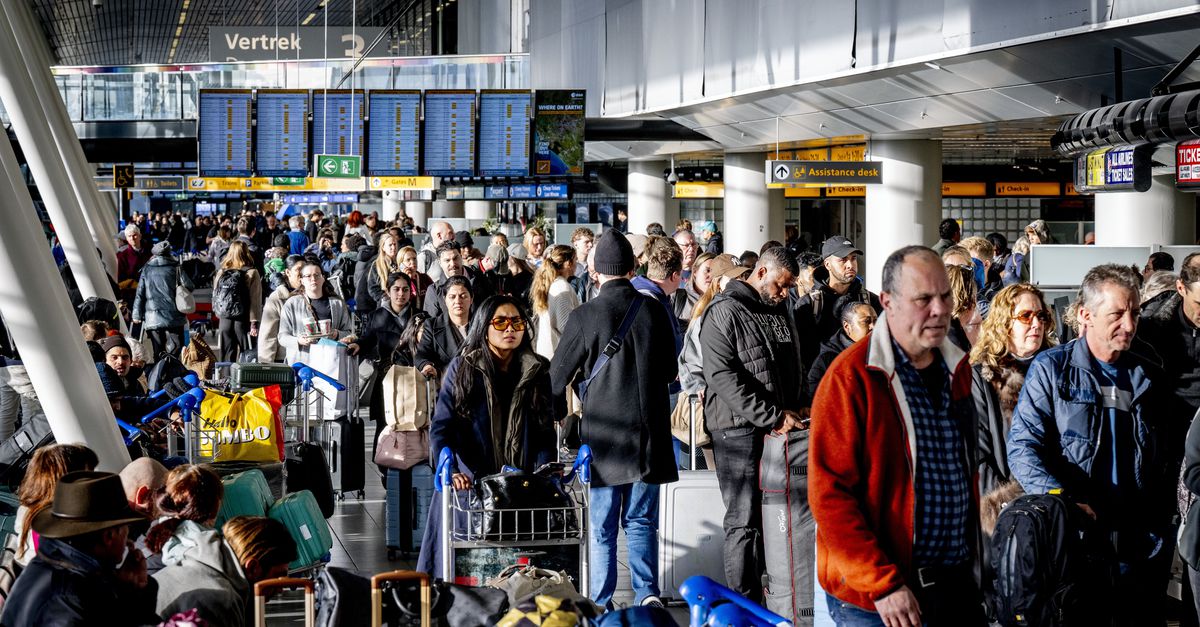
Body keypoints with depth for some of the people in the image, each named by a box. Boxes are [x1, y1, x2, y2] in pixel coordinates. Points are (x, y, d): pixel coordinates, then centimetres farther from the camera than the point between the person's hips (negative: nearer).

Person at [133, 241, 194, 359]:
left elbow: (140, 294, 8)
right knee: (174, 349, -4)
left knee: (158, 353, 7)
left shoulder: (147, 269, 9)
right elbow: (189, 286, 1)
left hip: (153, 318, 3)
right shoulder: (175, 268, 1)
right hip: (173, 317, -3)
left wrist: (137, 315, 13)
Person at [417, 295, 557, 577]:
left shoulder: (537, 372, 7)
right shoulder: (462, 369, 1)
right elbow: (441, 426, -6)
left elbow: (545, 431, 5)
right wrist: (451, 470, -21)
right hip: (469, 485, -1)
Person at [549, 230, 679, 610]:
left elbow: (558, 375, -1)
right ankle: (647, 593, 4)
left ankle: (601, 603, 8)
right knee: (641, 520, 13)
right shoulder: (654, 311, -2)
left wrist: (558, 414, 17)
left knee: (601, 525, 6)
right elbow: (670, 370, 11)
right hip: (649, 430, 3)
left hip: (603, 434, -2)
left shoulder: (584, 316, -10)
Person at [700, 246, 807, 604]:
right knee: (745, 522, -4)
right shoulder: (725, 312, -7)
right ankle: (745, 607, 1)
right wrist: (773, 416, -17)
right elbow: (723, 376, -16)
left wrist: (801, 404, 7)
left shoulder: (780, 314, 18)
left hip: (781, 430, 7)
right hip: (740, 430, -7)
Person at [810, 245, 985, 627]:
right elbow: (828, 493, -17)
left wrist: (974, 559, 15)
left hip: (958, 582, 6)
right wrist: (882, 584, -19)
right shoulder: (851, 377, -13)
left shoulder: (958, 370, 9)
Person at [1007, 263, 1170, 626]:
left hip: (1142, 547, 4)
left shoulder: (1149, 375, 10)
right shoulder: (1052, 369, -3)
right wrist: (1063, 501, -25)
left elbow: (1168, 456, 16)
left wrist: (1162, 525, 7)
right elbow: (1022, 447, -10)